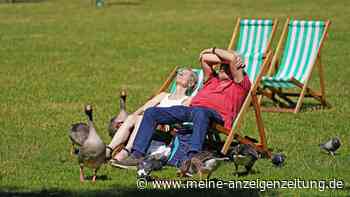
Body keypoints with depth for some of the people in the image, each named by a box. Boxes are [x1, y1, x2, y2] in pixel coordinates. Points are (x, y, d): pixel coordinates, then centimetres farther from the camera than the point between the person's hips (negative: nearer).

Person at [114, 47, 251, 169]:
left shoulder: (241, 83, 16)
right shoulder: (213, 79, 37)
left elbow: (232, 57, 6)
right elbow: (204, 58, 34)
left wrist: (214, 51, 21)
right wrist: (222, 58, 28)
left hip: (216, 114, -7)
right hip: (191, 109, 8)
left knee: (200, 112, -45)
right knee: (151, 112, -6)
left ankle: (192, 157, -61)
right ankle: (137, 154, -18)